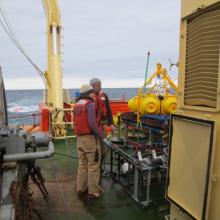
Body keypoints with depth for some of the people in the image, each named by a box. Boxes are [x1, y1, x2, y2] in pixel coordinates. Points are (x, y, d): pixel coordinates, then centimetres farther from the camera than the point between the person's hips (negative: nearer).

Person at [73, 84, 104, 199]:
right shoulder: (90, 104, -15)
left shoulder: (76, 105, 11)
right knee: (93, 165, 3)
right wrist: (100, 135, -13)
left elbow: (79, 121, 12)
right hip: (90, 138, -8)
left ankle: (80, 188, 28)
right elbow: (92, 123, -23)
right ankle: (94, 191, 12)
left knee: (82, 164, 19)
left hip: (79, 138, 8)